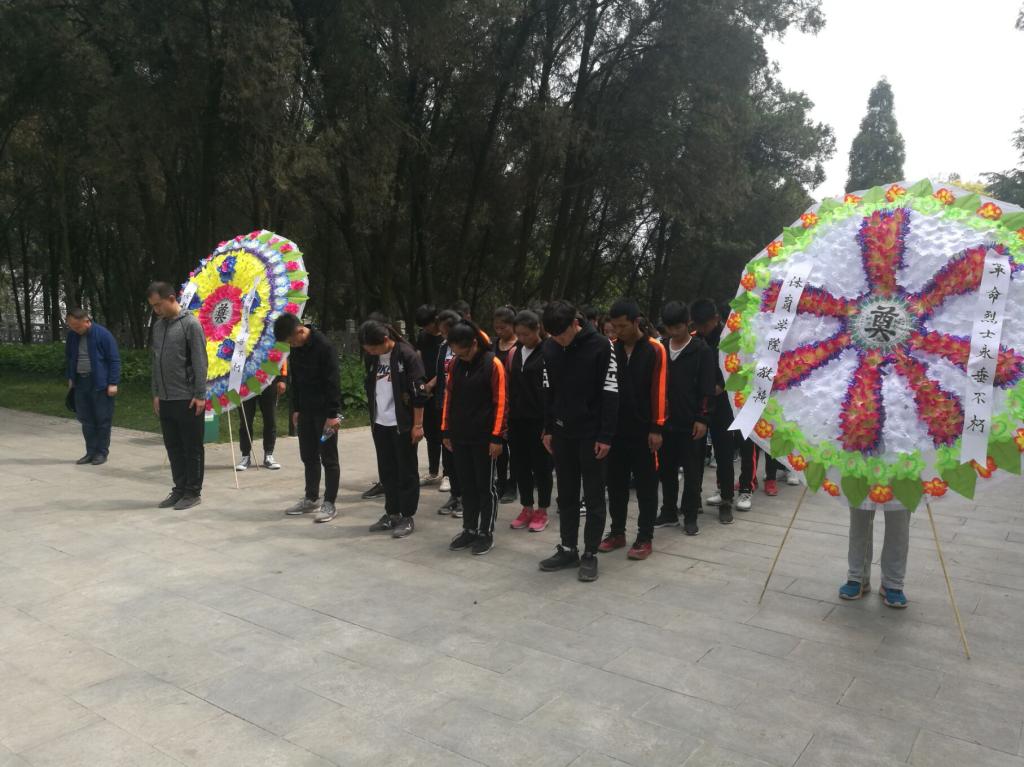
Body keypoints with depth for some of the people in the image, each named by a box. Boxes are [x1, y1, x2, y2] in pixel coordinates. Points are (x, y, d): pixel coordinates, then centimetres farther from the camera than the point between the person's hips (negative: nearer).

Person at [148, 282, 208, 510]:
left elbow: (200, 362, -12)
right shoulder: (158, 326, 12)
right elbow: (156, 362, 17)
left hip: (188, 399, -7)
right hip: (165, 399, 7)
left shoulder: (190, 324, -9)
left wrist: (200, 395, -16)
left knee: (192, 447, 2)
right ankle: (180, 489, 21)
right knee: (173, 447, 12)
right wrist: (156, 393, 14)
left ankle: (193, 492, 10)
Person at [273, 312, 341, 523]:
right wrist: (296, 408, 12)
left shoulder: (324, 346, -18)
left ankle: (329, 503, 6)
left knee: (328, 458, 0)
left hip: (325, 411, -7)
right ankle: (311, 498, 25)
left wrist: (333, 414, -20)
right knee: (308, 456, 14)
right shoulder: (296, 349, 6)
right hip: (306, 410, 7)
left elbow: (333, 382, -19)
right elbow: (295, 379, 14)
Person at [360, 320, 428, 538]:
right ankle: (391, 514, 25)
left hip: (403, 424, -6)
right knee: (386, 471, 13)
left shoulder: (407, 355, -14)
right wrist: (372, 419, 16)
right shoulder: (372, 358, 5)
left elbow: (419, 393, -14)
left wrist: (417, 425, -14)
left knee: (406, 472, 4)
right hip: (380, 424, 6)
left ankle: (407, 517, 13)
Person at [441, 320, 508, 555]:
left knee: (485, 486, 5)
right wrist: (446, 430, 11)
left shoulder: (493, 364, -11)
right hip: (460, 436, 5)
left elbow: (501, 402, -11)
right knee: (466, 485, 13)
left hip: (484, 437, -5)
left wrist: (497, 437, -14)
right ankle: (469, 529, 24)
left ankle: (486, 533, 16)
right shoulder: (455, 364, 6)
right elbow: (449, 396, 12)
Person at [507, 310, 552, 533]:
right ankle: (527, 508, 24)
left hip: (539, 420, -6)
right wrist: (507, 415, 8)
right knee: (520, 464, 11)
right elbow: (510, 386, 14)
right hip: (517, 419, 6)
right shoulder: (514, 352, 10)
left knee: (541, 465, 5)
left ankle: (541, 511, 17)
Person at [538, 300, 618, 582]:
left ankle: (590, 554, 13)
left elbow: (610, 393, -13)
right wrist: (548, 429, 8)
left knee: (594, 496, 4)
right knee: (566, 495, 12)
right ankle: (568, 549, 23)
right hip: (562, 432, 5)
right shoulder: (548, 348, 2)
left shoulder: (600, 345, -14)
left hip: (591, 434, -5)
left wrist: (605, 436, -14)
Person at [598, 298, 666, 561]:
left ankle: (645, 538, 13)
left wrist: (656, 428, -11)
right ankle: (617, 532, 23)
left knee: (645, 485, 5)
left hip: (643, 430, -4)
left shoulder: (654, 350, -6)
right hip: (615, 428, 4)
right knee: (616, 483, 11)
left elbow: (658, 390, -8)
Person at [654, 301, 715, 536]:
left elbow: (707, 388, -8)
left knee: (692, 471, 4)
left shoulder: (702, 350, -6)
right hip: (665, 420, 4)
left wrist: (703, 418, -12)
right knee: (666, 469, 11)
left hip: (692, 422, -4)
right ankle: (669, 512, 24)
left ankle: (690, 516, 15)